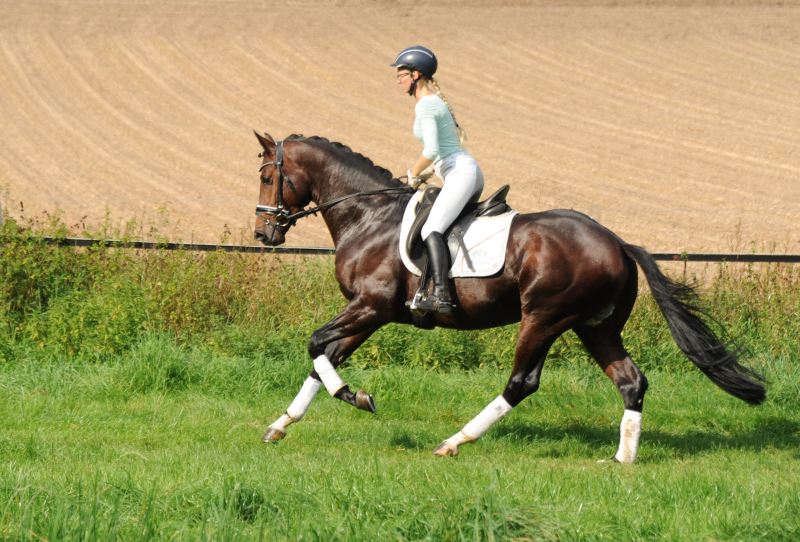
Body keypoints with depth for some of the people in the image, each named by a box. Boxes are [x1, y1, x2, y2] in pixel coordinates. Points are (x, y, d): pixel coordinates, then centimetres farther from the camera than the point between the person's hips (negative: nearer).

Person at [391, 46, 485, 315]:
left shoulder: (425, 105, -12)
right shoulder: (436, 101, 19)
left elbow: (431, 150, -21)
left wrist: (415, 173, -5)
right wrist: (429, 171, 17)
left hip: (460, 173, -11)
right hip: (470, 171, 11)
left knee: (431, 229, -24)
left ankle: (441, 295, -40)